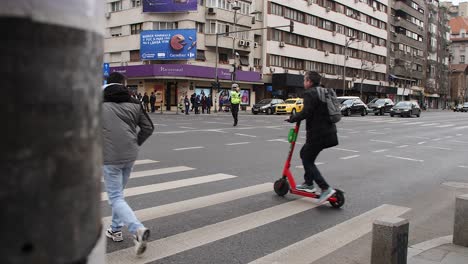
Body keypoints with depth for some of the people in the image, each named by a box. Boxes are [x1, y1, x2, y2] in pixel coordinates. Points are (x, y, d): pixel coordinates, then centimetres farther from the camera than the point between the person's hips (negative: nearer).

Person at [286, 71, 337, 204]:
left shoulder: (310, 93, -13)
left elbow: (306, 112, -23)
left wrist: (292, 118, -9)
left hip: (318, 134, -10)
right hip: (328, 132, 10)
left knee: (308, 161, 0)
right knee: (304, 153, 24)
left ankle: (326, 189, -8)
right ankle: (308, 183, 30)